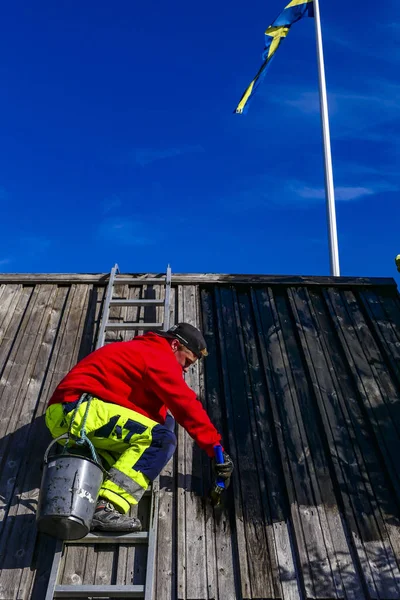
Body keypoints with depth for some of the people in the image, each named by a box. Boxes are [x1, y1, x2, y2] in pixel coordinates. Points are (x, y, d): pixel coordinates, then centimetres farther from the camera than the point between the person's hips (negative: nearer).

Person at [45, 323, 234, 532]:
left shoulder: (138, 351, 26)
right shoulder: (158, 356, -5)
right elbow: (186, 406, -9)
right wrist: (216, 448, -4)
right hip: (79, 411, -10)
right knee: (161, 439, -18)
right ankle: (105, 509, -24)